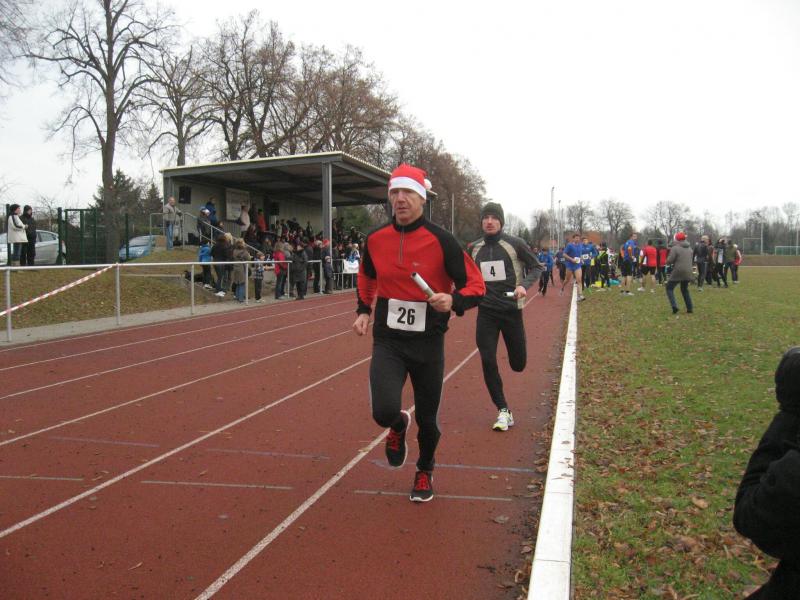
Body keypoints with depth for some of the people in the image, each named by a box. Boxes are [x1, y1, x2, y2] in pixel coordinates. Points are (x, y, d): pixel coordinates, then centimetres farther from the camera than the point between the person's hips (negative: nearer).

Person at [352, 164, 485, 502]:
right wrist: (363, 311, 8)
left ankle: (425, 472, 44)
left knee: (427, 418, 12)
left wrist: (453, 301, -28)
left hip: (428, 344, -1)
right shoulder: (375, 239, -1)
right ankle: (399, 426, 22)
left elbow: (475, 286, -9)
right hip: (387, 341, 1)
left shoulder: (441, 241, -12)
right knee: (384, 411, -19)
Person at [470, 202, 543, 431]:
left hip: (511, 310, -2)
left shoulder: (515, 244, -5)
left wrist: (524, 285, -17)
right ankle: (503, 412, 6)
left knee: (518, 364, 2)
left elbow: (537, 268, -1)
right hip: (486, 312, 2)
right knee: (488, 361, -7)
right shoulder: (475, 248, 6)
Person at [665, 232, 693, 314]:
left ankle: (674, 306, -12)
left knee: (669, 288, 5)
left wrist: (669, 257, 8)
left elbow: (669, 261, -14)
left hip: (678, 272, -6)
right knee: (685, 290, 21)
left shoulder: (675, 248, -11)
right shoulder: (689, 248, 11)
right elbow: (690, 259, 18)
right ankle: (689, 308, 17)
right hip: (688, 273, 6)